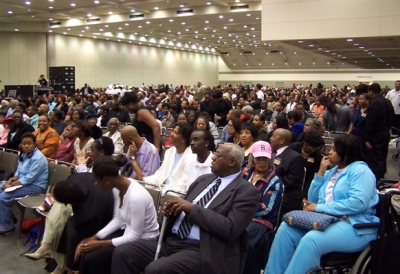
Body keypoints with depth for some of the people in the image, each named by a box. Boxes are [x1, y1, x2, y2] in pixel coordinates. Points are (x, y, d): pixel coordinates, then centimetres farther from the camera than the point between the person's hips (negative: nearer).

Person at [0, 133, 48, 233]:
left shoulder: (38, 158, -22)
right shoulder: (24, 154, 8)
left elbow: (29, 178, -23)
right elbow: (19, 171, 16)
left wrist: (12, 185, -20)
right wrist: (13, 179, -6)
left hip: (35, 186, -10)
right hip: (24, 182, 10)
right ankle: (9, 217, 18)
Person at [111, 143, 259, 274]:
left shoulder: (246, 191, -5)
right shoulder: (204, 179, 17)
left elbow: (230, 229, -17)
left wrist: (193, 208, -17)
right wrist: (172, 209, -3)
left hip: (199, 251, -7)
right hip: (171, 240, 7)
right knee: (122, 253, -8)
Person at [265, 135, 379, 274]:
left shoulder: (360, 170, -4)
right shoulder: (331, 171, 19)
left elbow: (358, 203, -20)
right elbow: (313, 200, 14)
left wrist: (320, 208, -17)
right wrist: (320, 173, 4)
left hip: (354, 226, -7)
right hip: (326, 220, 7)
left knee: (311, 239, -33)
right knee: (286, 228, -14)